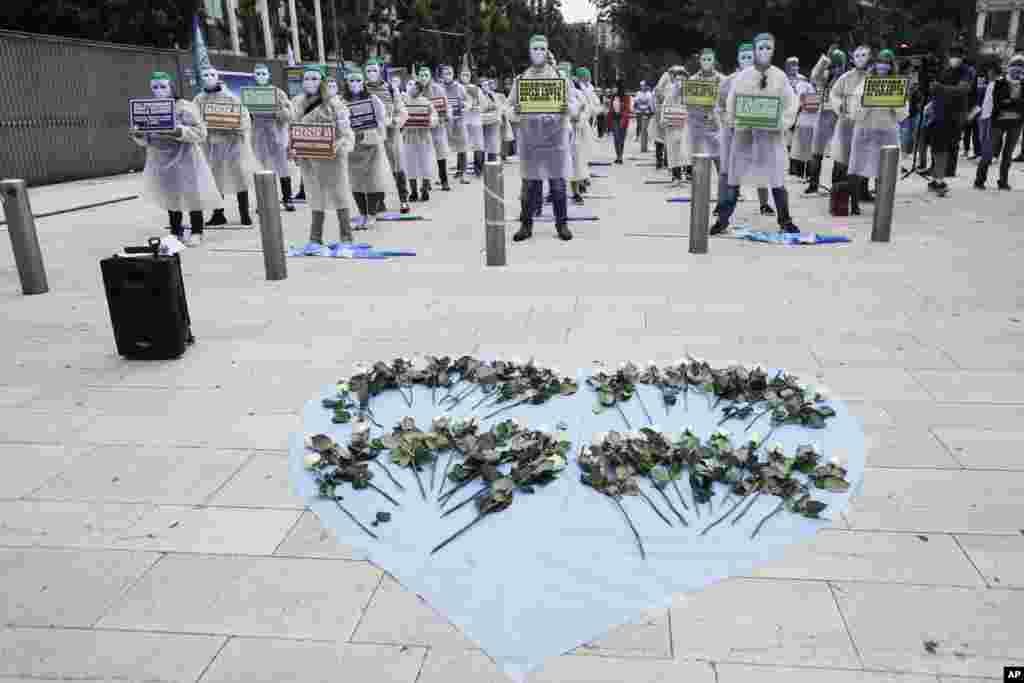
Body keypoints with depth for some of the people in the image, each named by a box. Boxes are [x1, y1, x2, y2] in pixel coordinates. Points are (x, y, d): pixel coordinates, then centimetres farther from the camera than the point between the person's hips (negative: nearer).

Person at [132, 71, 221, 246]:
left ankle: (196, 232, 12)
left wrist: (179, 131, -28)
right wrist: (138, 135, -13)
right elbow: (145, 141, 9)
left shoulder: (185, 107, -9)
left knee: (192, 196, 0)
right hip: (162, 161, 5)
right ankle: (175, 231, 23)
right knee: (170, 197, 12)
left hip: (185, 159, -5)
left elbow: (200, 132, -16)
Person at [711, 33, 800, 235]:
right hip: (745, 132, 0)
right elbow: (731, 102, 5)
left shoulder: (780, 76, 4)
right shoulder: (743, 76, 2)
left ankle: (785, 222, 12)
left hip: (771, 134, 0)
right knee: (734, 178, 1)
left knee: (777, 180, 1)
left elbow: (791, 103, 5)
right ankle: (722, 220, 8)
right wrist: (735, 122, -9)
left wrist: (783, 123, -9)